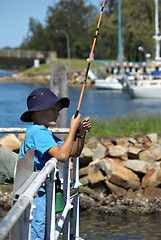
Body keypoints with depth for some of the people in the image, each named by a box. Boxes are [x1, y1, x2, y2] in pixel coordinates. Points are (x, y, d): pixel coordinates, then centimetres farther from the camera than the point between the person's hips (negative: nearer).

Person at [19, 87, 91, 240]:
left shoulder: (46, 134, 17)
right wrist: (73, 129, -18)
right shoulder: (37, 132, -15)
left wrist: (81, 132, 4)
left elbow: (74, 152, 20)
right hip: (36, 195, -10)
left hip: (43, 193, 10)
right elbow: (62, 155, -27)